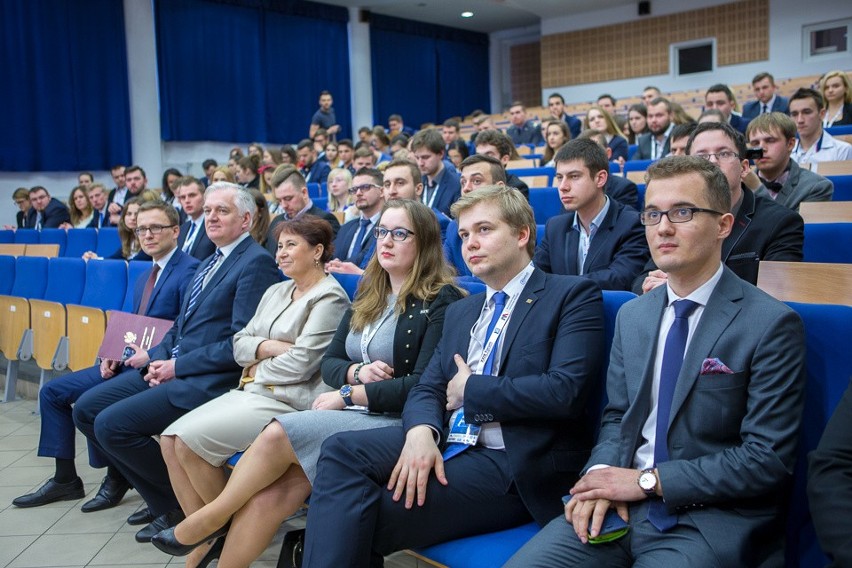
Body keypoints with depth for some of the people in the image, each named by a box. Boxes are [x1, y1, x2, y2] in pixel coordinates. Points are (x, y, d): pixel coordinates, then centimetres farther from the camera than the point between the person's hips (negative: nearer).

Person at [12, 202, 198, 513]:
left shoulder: (189, 270, -12)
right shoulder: (143, 278, 19)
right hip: (129, 362, 10)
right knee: (53, 391, 6)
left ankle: (116, 478, -3)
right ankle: (65, 479, 14)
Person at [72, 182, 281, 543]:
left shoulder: (257, 262, -12)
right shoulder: (212, 262, 18)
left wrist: (178, 366, -15)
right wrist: (156, 355, 1)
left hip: (209, 379, -10)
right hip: (173, 366, 10)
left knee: (112, 424, -19)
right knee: (87, 409, 4)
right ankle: (163, 501, 9)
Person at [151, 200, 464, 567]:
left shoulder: (440, 301, -5)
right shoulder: (367, 294, 16)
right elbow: (329, 362, 14)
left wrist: (349, 394, -11)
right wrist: (356, 373, -8)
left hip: (393, 424, -6)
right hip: (351, 415, 6)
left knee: (278, 433, -23)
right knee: (270, 494, -20)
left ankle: (208, 518, -2)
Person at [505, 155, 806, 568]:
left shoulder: (771, 324, -9)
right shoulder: (632, 315, 11)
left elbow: (768, 458, -12)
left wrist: (647, 480, -14)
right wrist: (603, 472, -5)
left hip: (711, 521, -4)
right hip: (625, 505, 5)